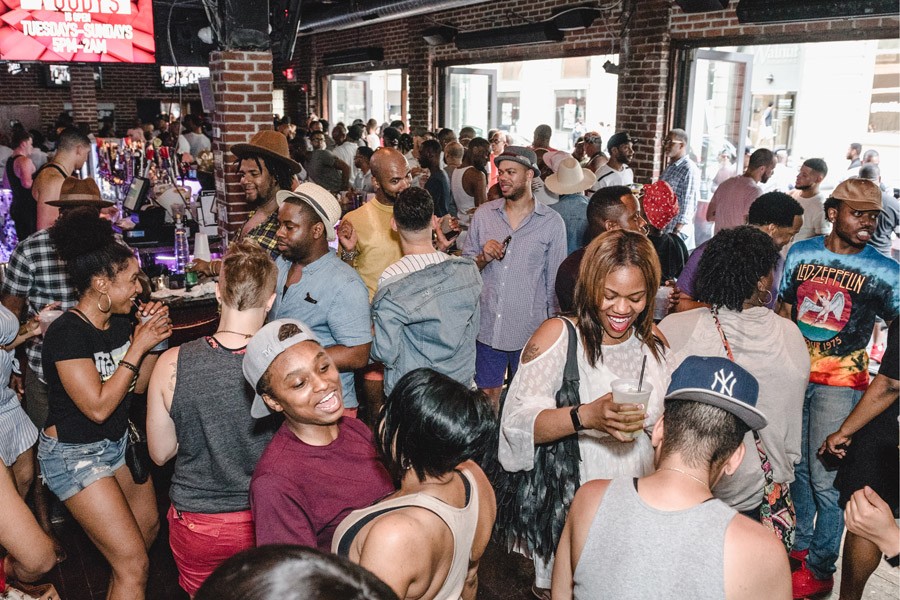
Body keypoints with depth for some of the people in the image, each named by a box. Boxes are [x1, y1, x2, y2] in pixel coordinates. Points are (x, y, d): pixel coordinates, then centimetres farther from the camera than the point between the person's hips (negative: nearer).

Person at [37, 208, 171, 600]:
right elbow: (98, 406, -27)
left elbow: (139, 385, 6)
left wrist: (154, 339, -8)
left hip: (118, 442, 8)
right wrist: (137, 347, -24)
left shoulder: (119, 323, -1)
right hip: (75, 454, -8)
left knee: (149, 527, 21)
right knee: (134, 564, -7)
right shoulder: (66, 333, -23)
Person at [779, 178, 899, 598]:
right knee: (797, 468, 16)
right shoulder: (801, 253, 3)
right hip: (793, 374, 3)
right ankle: (800, 545, 36)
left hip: (839, 383, -3)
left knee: (824, 479, 1)